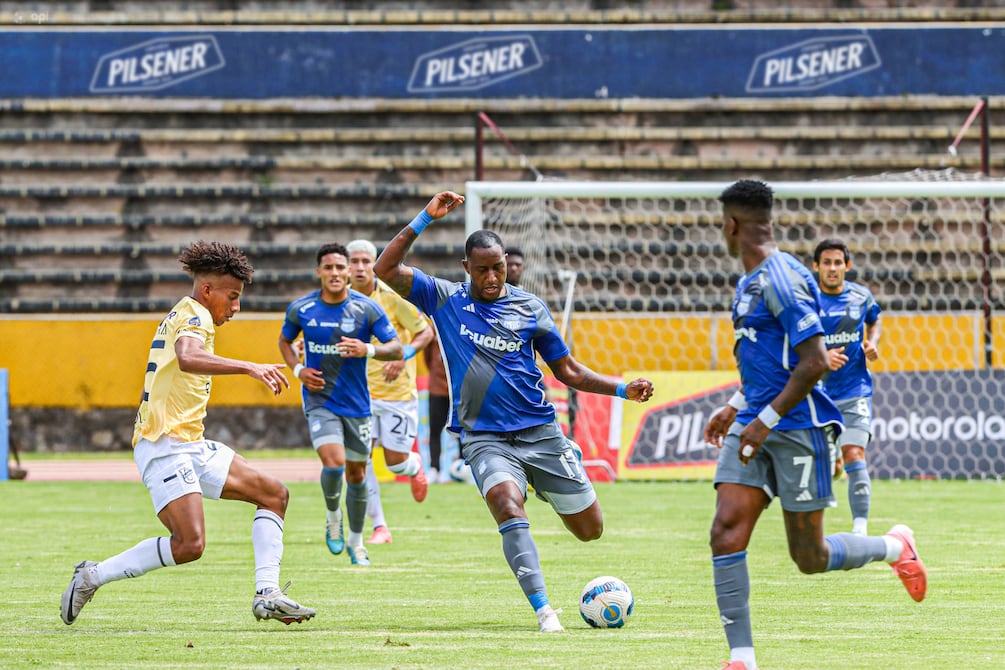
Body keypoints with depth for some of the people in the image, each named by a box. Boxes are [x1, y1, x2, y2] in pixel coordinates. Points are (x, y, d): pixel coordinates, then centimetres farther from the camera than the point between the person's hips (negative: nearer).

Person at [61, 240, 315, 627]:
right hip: (166, 446, -11)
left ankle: (266, 594, -2)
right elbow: (187, 358, -32)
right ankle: (92, 576, -7)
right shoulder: (195, 317, -10)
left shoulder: (181, 316, 21)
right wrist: (249, 367, -39)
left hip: (192, 447, 11)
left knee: (274, 494, 6)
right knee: (189, 544, -21)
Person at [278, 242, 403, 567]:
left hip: (356, 403, 1)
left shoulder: (367, 308, -8)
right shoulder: (301, 309, -4)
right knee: (334, 461, -22)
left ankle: (356, 542, 29)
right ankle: (332, 516, 10)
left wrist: (368, 349, -25)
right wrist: (297, 369, -3)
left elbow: (396, 348, -5)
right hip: (319, 400, -1)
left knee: (356, 473, 10)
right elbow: (285, 340, 16)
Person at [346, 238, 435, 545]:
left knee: (395, 461, -1)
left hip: (397, 390, -2)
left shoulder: (392, 296, -12)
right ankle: (379, 526, -2)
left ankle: (415, 466, 39)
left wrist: (403, 356, -23)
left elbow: (425, 331, -6)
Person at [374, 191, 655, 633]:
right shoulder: (444, 299, 3)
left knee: (590, 529, 5)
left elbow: (568, 371, 11)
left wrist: (624, 390, -1)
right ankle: (543, 610, -37)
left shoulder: (530, 308, 5)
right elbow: (386, 270, -7)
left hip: (539, 431, 2)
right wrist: (425, 219, -13)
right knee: (507, 504, -32)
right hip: (484, 438, -2)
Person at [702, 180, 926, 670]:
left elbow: (814, 362, -23)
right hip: (754, 425, 9)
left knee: (810, 557, 1)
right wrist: (735, 407, 22)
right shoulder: (749, 281, 15)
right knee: (726, 533, -9)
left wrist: (765, 420, -22)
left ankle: (895, 547, 29)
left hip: (797, 428, -9)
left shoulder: (781, 279, -17)